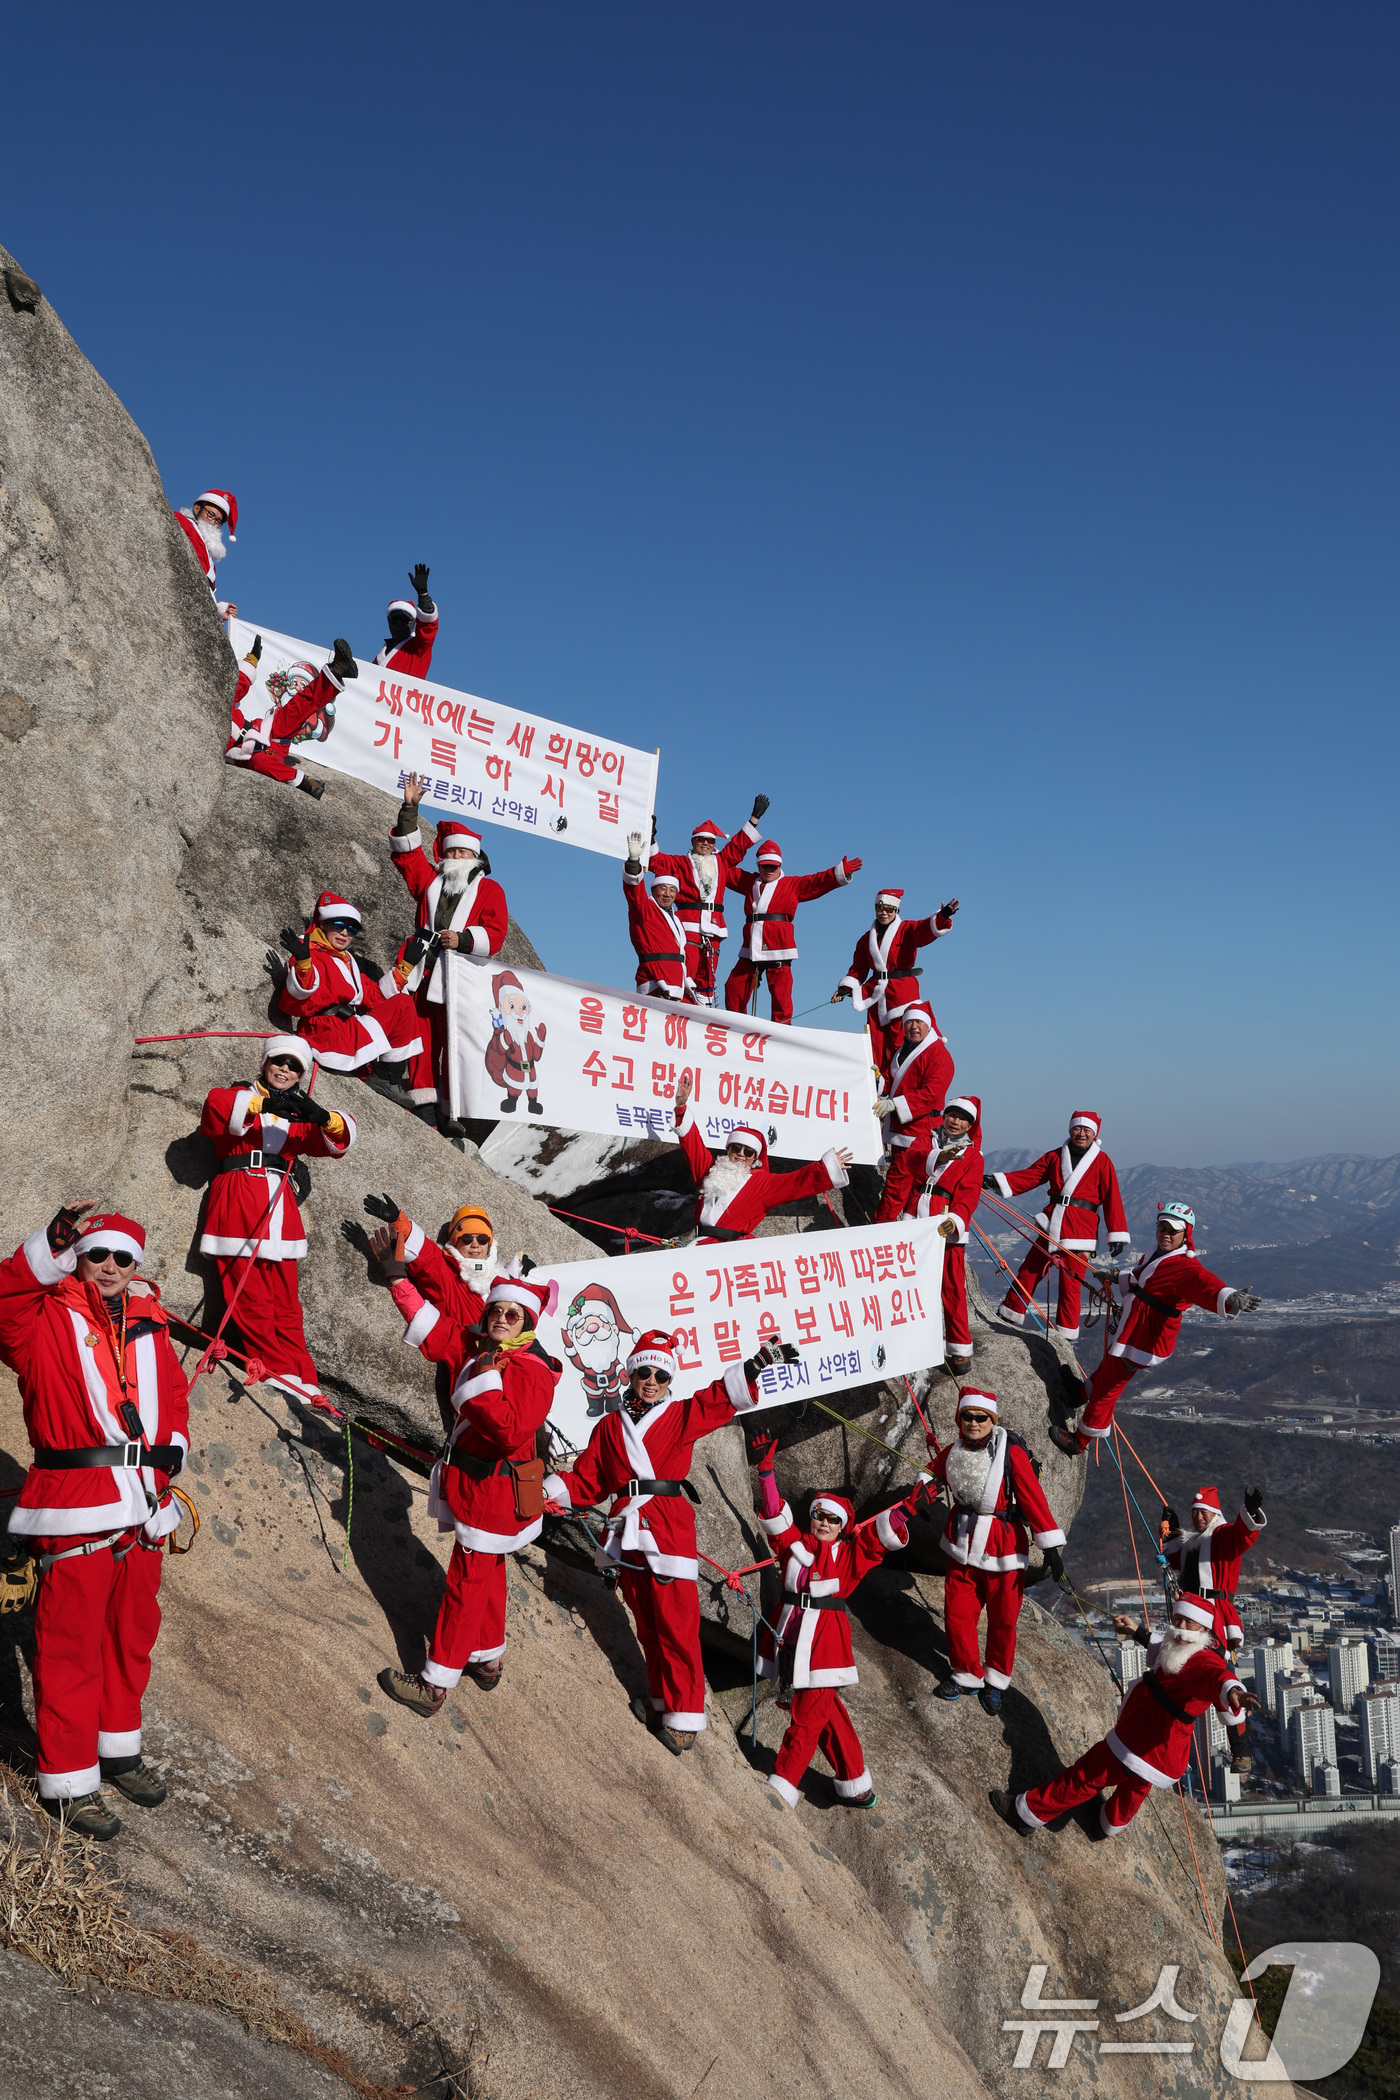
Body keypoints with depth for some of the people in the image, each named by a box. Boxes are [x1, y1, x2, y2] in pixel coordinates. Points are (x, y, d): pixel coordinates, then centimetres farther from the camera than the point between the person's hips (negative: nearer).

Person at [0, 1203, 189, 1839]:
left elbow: (173, 1390, 22)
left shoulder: (148, 1323, 12)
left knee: (132, 1635, 18)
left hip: (143, 1506, 6)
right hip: (75, 1508, -6)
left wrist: (173, 1442, 5)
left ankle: (118, 1749, 36)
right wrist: (55, 1244, -37)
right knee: (72, 1646, 1)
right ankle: (67, 1781, 15)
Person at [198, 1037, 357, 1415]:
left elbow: (339, 1141, 8)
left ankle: (304, 1383, 1)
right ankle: (283, 1373, -9)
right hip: (237, 1205, -4)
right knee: (251, 1298, -10)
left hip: (279, 1210, 4)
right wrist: (262, 1103, -27)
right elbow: (216, 1104, -13)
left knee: (286, 1304, 2)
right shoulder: (242, 1097, 12)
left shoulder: (298, 1115, 24)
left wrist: (323, 1117, -15)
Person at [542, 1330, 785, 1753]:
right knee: (647, 1623, 11)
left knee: (677, 1623, -5)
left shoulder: (682, 1416, 5)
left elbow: (723, 1398, -10)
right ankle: (661, 1700, 24)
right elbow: (587, 1483, 12)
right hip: (630, 1534, 3)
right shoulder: (610, 1426, 13)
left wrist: (757, 1366, -26)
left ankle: (684, 1715, 2)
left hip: (671, 1531, -3)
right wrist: (546, 1492, -3)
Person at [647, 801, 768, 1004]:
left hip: (713, 927, 5)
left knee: (707, 975, 7)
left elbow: (740, 843, 26)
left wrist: (755, 817, 26)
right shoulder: (681, 863, 9)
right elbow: (656, 860, 0)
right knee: (686, 971, -15)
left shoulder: (722, 862, 20)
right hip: (689, 926, -5)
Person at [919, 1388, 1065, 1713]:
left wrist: (1050, 1546, -17)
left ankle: (996, 1680, 30)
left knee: (1003, 1619, 8)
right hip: (962, 1543, 4)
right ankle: (968, 1675, 29)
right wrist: (923, 1488, 4)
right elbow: (935, 1471, 21)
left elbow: (1034, 1498, -16)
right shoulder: (954, 1451, -1)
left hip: (1003, 1550, -4)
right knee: (957, 1614, 8)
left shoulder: (1011, 1453, -17)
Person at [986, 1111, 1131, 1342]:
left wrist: (1117, 1234, -5)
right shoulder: (1055, 1156, 11)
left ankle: (1067, 1332, 9)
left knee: (1070, 1280, -2)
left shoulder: (1101, 1161, 2)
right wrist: (997, 1181, -6)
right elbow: (1029, 1176, 7)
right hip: (1052, 1225, 4)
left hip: (1079, 1229, -4)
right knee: (1030, 1269, 7)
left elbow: (1112, 1198, -1)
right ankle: (1010, 1314, 20)